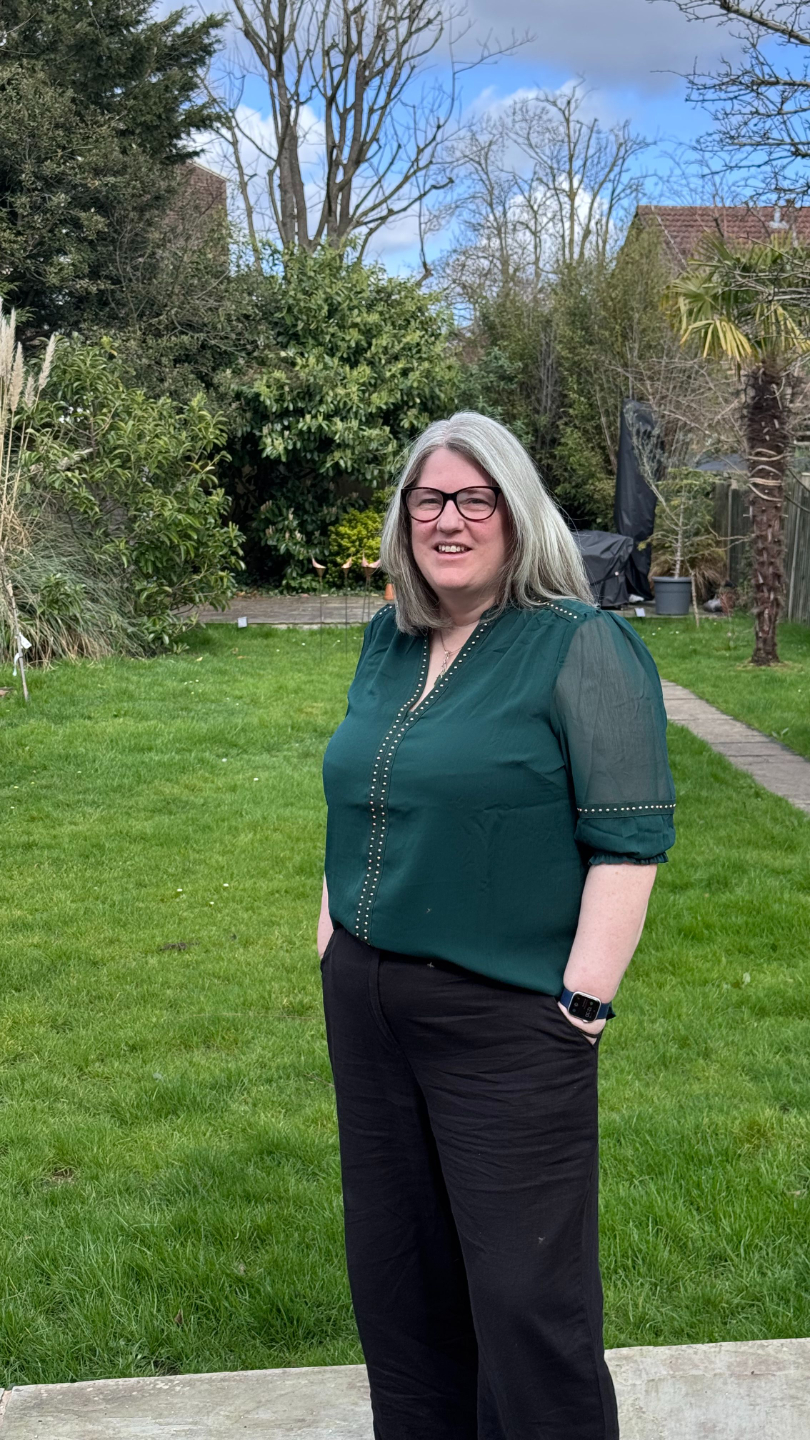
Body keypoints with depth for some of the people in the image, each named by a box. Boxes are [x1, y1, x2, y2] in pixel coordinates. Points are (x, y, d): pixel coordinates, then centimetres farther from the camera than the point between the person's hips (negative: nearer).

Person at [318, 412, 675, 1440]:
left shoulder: (581, 646, -11)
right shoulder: (388, 641, 11)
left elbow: (630, 837, -14)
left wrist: (583, 1002, -17)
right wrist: (333, 930, 14)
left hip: (504, 1018, -7)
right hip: (366, 1000, 7)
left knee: (527, 1290, 1)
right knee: (395, 1268, 18)